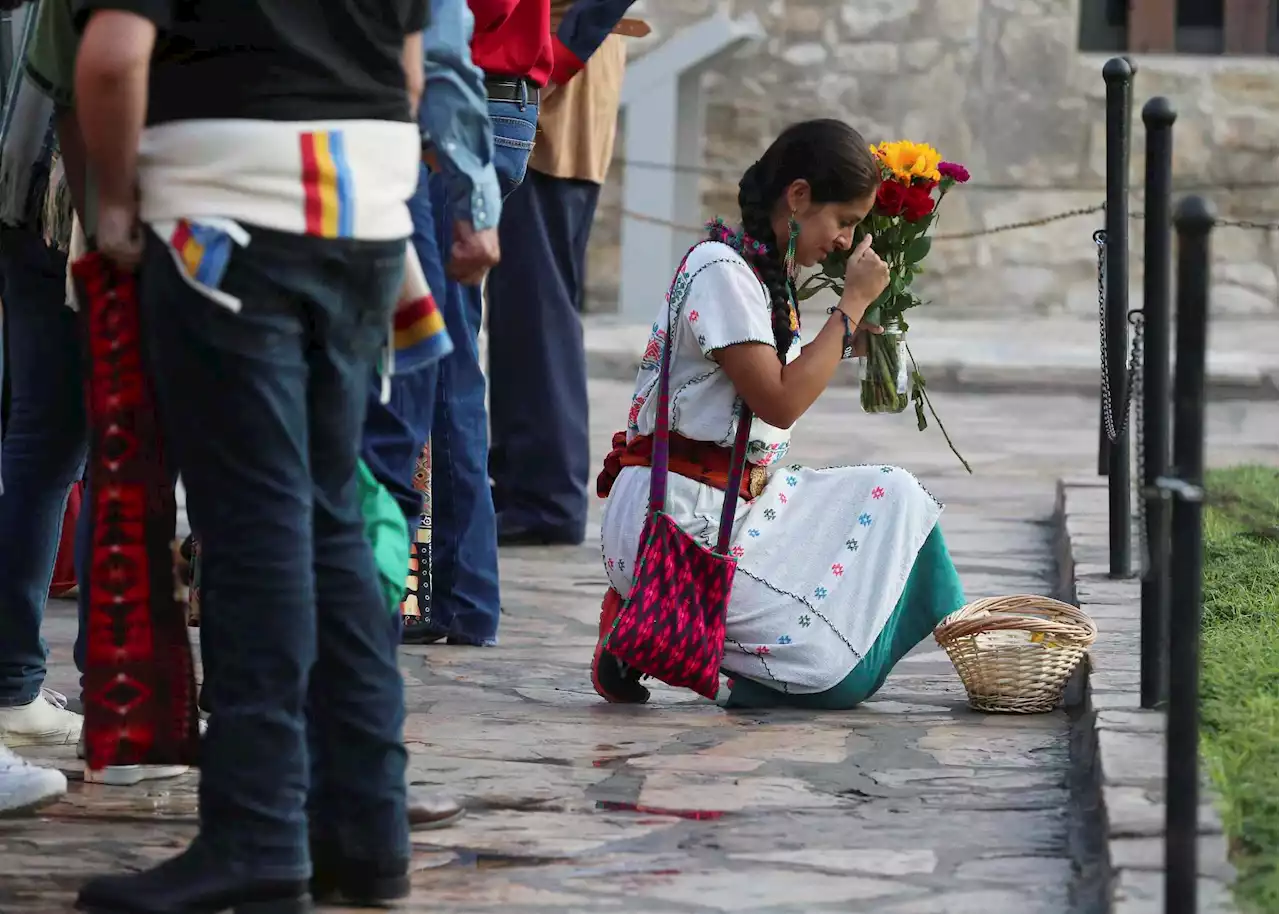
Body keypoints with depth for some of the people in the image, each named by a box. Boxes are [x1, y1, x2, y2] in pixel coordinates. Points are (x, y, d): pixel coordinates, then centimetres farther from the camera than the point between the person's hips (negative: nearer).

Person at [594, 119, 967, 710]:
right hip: (678, 517, -10)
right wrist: (852, 303, -15)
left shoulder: (767, 271, 14)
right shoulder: (721, 272, -16)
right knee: (834, 670, -13)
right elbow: (781, 403, -20)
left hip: (745, 496, 10)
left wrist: (848, 340, 5)